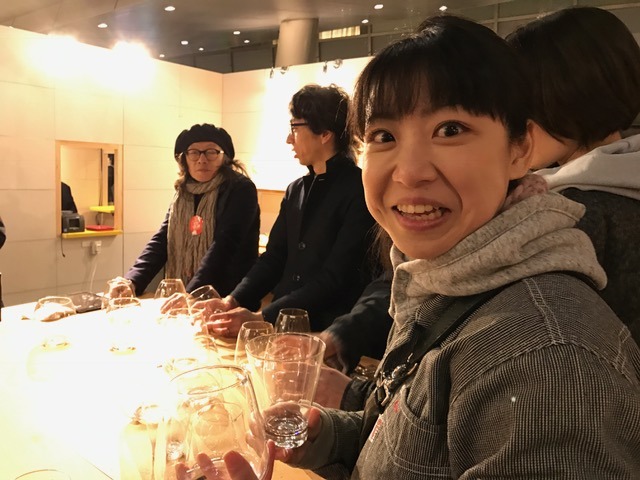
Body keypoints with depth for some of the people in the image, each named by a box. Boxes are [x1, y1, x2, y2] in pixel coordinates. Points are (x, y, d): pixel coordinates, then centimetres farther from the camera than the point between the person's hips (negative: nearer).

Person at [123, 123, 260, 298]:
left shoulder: (240, 190, -9)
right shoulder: (183, 193, 9)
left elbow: (224, 246, -19)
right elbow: (161, 240, 4)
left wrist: (190, 295, -26)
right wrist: (132, 280, -10)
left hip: (227, 299, -5)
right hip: (182, 298, 5)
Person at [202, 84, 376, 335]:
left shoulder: (360, 191, -11)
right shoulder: (295, 190, 12)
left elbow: (335, 279, -16)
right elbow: (274, 257, 10)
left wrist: (261, 317, -21)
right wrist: (233, 301, -5)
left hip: (330, 332, -5)